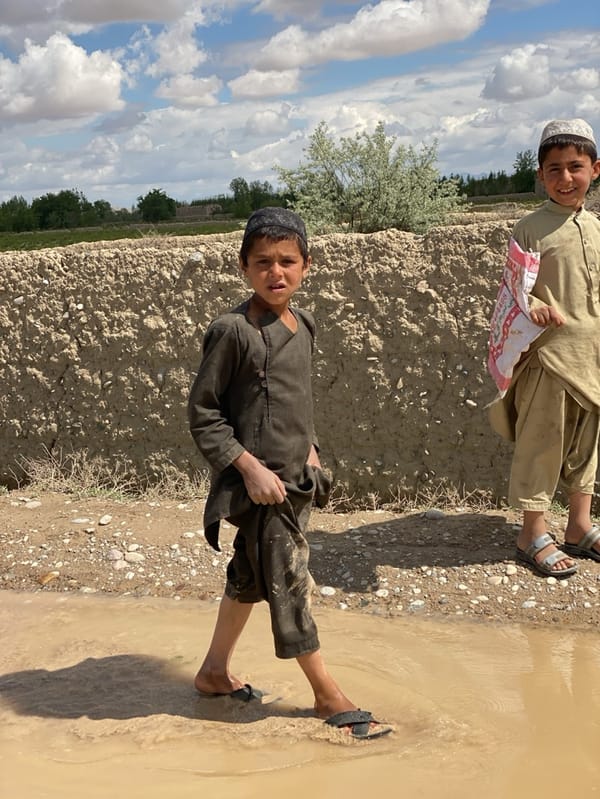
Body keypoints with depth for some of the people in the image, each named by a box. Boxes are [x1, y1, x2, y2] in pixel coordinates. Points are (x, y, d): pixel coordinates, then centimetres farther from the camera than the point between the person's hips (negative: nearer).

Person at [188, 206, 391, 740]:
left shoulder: (303, 326, 6)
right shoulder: (233, 331, -17)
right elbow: (203, 412, -14)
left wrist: (309, 450, 9)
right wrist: (249, 467, -19)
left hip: (294, 478, 8)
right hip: (258, 482, -8)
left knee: (249, 577, 19)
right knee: (290, 586, 0)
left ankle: (215, 670, 36)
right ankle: (330, 697, 14)